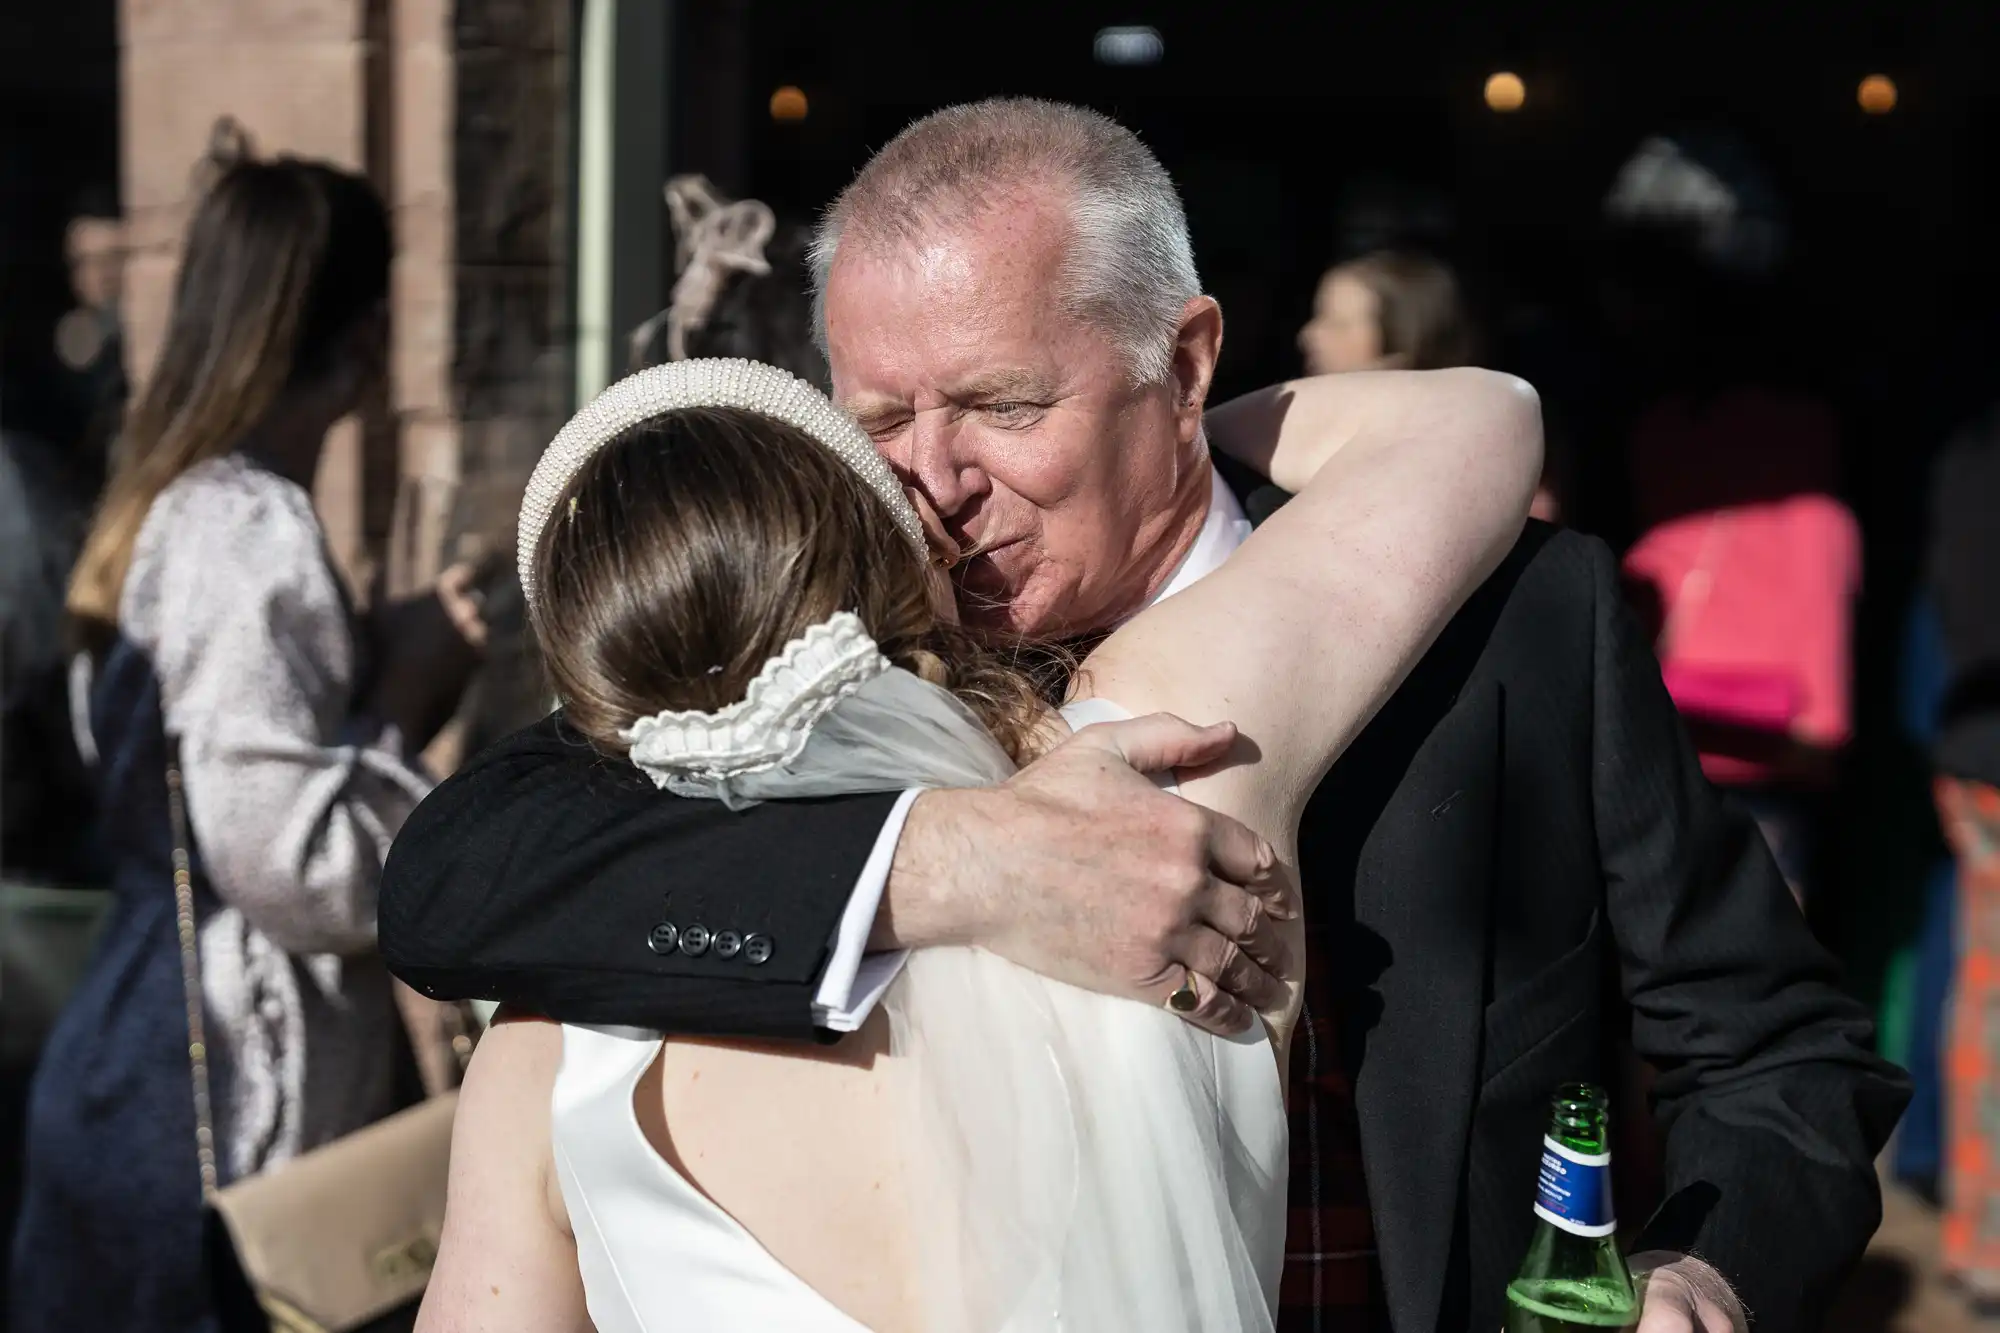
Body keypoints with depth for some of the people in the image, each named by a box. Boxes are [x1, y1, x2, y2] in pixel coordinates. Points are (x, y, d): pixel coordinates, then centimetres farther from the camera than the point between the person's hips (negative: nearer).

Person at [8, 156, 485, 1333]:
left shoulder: (186, 504, 9)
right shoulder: (254, 532, -20)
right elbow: (295, 868, -25)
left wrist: (386, 656, 10)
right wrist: (407, 698, -13)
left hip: (177, 1072, 10)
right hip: (219, 1110, -10)